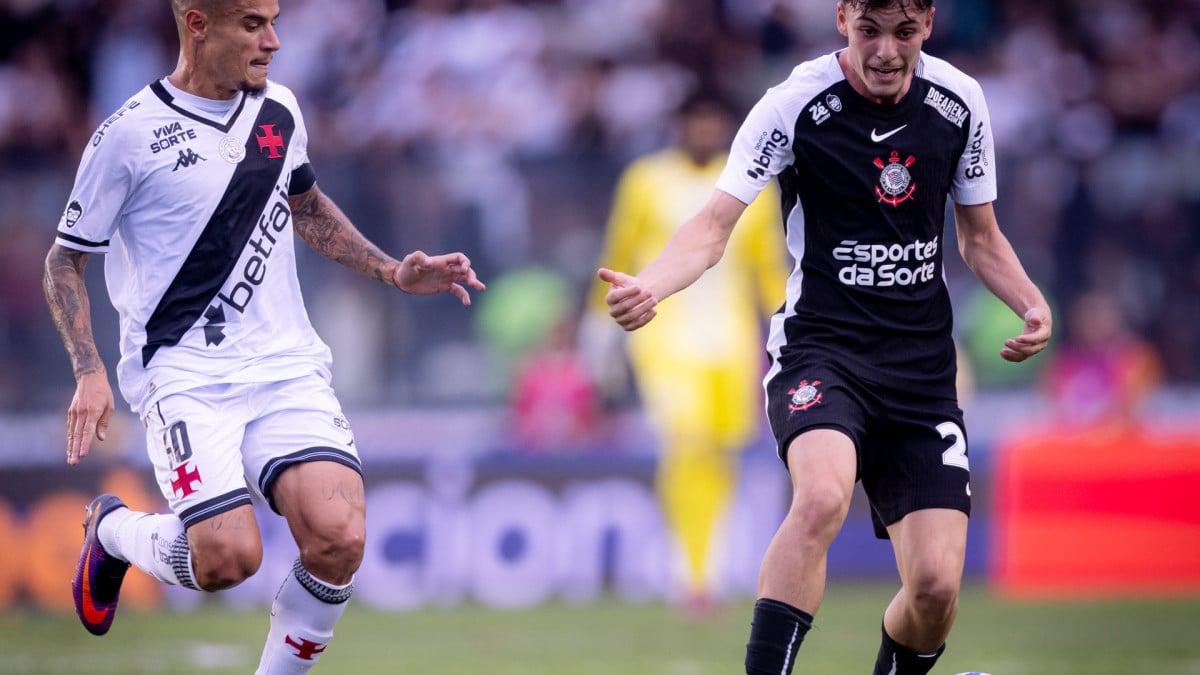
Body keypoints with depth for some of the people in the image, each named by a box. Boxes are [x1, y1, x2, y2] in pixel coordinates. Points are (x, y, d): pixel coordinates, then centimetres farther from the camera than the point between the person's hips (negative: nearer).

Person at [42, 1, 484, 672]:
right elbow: (66, 259, 1)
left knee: (338, 539, -19)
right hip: (183, 371, -4)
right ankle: (113, 530, 12)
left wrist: (394, 272, 20)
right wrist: (91, 374, -11)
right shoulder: (131, 135, -7)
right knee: (228, 555, -22)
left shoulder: (278, 109, 9)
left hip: (285, 361, 4)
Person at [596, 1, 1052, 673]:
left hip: (922, 365, 4)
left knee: (936, 585, -8)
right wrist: (649, 286, -34)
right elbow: (716, 223, -14)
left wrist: (1032, 304, -3)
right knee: (823, 496, -35)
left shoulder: (959, 101, 2)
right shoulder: (796, 105, -11)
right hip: (820, 346, -4)